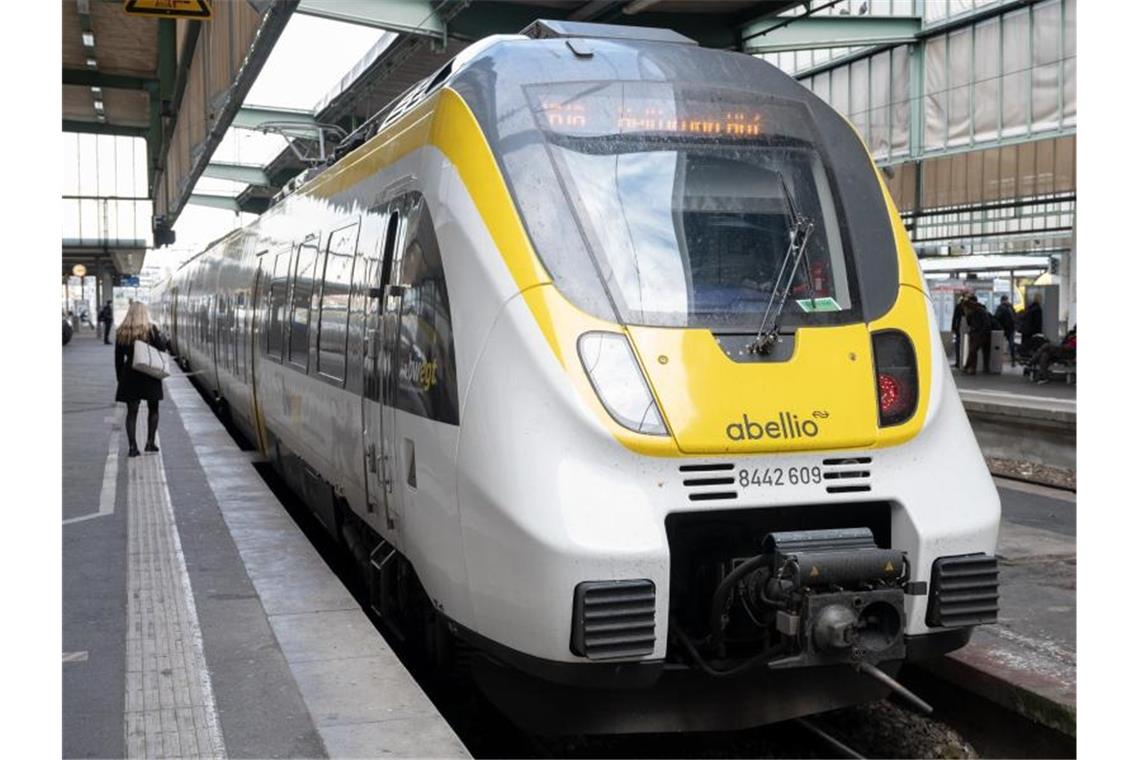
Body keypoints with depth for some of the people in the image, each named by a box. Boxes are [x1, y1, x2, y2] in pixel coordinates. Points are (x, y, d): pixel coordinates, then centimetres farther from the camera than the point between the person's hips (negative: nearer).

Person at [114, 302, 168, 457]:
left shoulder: (121, 332, 0)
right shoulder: (151, 330, -9)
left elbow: (119, 357, 3)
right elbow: (161, 349, -9)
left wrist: (120, 377, 11)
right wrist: (163, 338, 11)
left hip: (130, 375, 2)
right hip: (150, 375, -2)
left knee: (132, 411, 6)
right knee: (153, 409, 16)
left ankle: (132, 446, -2)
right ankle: (150, 442, 12)